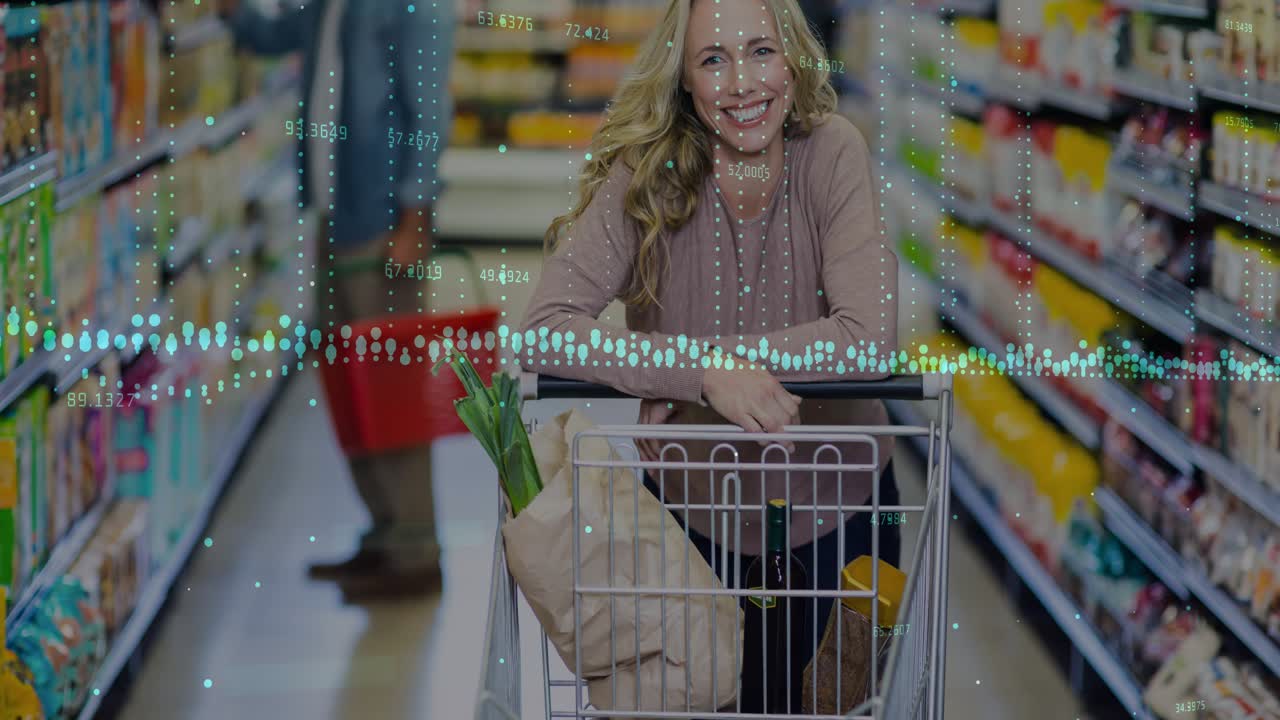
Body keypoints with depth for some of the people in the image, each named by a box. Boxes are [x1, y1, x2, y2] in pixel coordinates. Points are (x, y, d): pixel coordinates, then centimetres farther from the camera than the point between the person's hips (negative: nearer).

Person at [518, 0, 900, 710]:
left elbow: (869, 339, -27)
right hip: (693, 505, 0)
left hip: (833, 507, 0)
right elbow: (544, 332, -28)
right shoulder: (645, 173, -18)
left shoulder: (832, 153, -18)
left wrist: (693, 361, -28)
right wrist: (703, 372, -39)